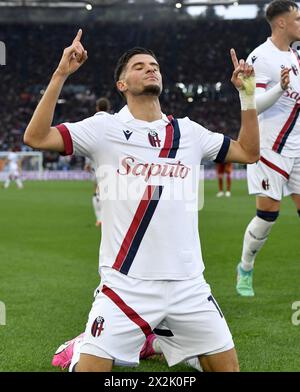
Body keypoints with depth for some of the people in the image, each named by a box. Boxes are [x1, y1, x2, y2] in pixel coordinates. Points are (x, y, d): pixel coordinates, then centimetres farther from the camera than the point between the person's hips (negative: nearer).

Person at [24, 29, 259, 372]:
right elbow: (36, 137, -9)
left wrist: (247, 94, 11)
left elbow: (248, 152, 19)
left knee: (227, 366, 6)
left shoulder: (189, 132, 11)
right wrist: (60, 75, -15)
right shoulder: (104, 128, 0)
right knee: (91, 367, -10)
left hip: (188, 284, 4)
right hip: (126, 284, -3)